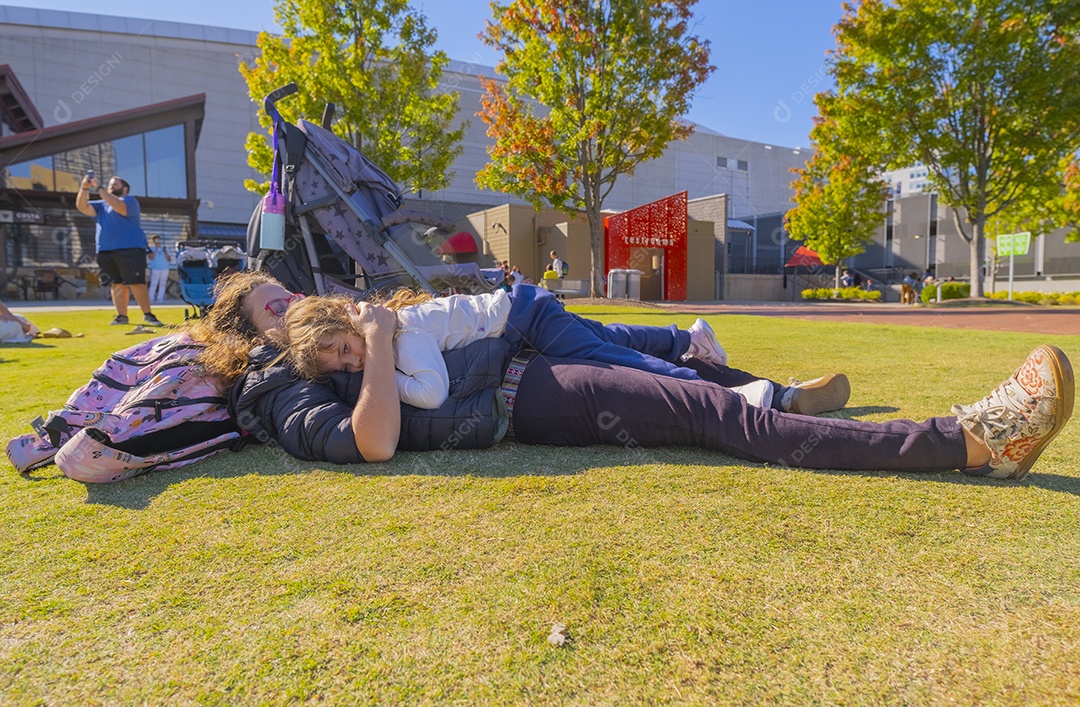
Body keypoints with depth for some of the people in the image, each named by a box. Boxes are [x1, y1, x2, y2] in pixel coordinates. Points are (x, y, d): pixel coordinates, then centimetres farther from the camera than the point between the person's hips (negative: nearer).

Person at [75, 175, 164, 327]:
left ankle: (147, 315, -6)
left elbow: (119, 207, -17)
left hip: (130, 250, -6)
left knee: (136, 283, -11)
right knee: (117, 284, 2)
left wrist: (99, 188, -17)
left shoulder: (130, 200, 4)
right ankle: (122, 316, 4)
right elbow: (82, 206, 10)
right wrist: (84, 188, -5)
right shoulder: (101, 205, 25)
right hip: (106, 251, 6)